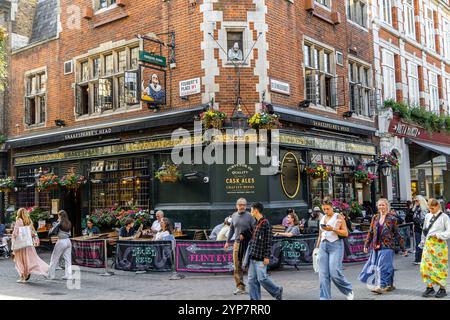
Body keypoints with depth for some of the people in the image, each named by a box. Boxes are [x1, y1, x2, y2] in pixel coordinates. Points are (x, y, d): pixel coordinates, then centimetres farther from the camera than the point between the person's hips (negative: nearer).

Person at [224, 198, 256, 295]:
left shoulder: (249, 216, -7)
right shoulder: (234, 215, 9)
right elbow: (232, 229, 18)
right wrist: (228, 241, 19)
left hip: (248, 243, -4)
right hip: (237, 243, 4)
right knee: (237, 266, 2)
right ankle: (240, 287, 8)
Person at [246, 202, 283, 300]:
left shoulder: (266, 224, -12)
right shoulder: (256, 224, 15)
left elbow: (268, 242, -14)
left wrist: (267, 256, -16)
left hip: (260, 258, -8)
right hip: (252, 257, 8)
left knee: (262, 278, -6)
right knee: (252, 279, 5)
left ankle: (277, 291, 16)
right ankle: (254, 298, 11)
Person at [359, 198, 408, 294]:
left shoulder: (391, 219, -1)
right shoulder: (375, 218, 10)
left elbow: (397, 235, 2)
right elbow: (370, 232, 13)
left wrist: (403, 249, 4)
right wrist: (366, 245, 9)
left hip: (387, 246, -5)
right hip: (376, 247, 5)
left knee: (383, 266, -11)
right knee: (375, 266, 7)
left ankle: (381, 286, -11)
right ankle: (389, 285, 20)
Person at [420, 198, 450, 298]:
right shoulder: (428, 216, 10)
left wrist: (438, 235, -18)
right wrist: (423, 241, 16)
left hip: (439, 244, -5)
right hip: (428, 244, 5)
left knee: (440, 267, 2)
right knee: (426, 266, 0)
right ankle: (430, 287, 9)